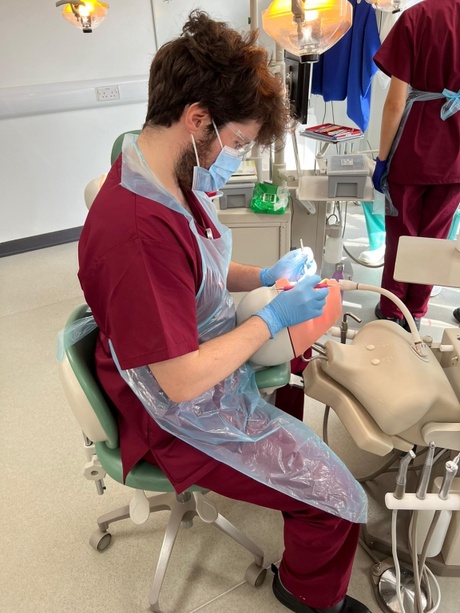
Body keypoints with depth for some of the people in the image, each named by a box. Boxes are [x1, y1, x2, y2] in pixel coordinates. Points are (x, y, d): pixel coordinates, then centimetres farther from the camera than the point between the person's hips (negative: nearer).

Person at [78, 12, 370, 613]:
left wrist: (264, 275, -3)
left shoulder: (164, 177, -3)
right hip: (190, 420, -9)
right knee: (341, 502, -3)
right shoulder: (140, 230, -35)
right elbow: (182, 381, -30)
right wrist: (274, 316, -20)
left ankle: (286, 450, 50)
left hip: (211, 361, 10)